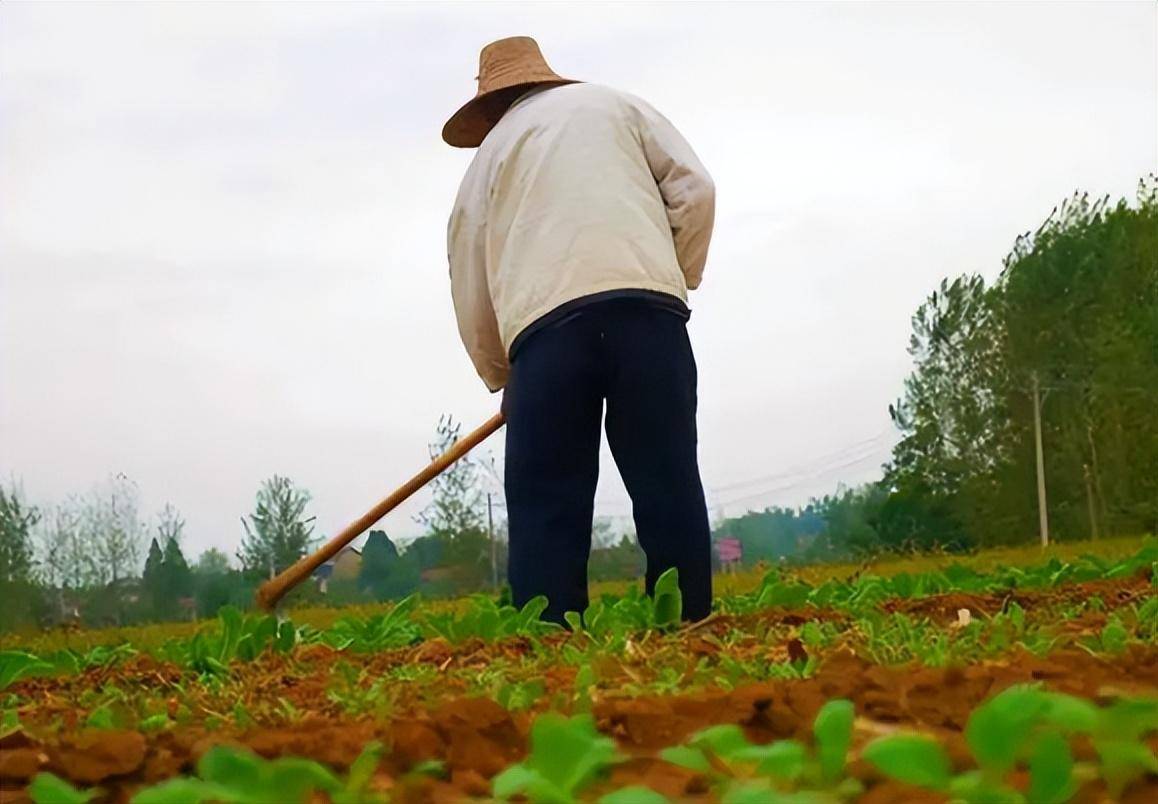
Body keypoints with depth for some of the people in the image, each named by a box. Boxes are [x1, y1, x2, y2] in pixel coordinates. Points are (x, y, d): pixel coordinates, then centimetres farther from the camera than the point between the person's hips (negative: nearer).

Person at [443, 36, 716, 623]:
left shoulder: (484, 161, 28)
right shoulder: (616, 105, 27)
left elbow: (473, 306, 25)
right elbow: (693, 189, 13)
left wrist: (506, 382, 38)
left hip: (543, 327, 0)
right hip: (645, 310, 0)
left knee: (546, 507, 0)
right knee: (668, 486, -1)